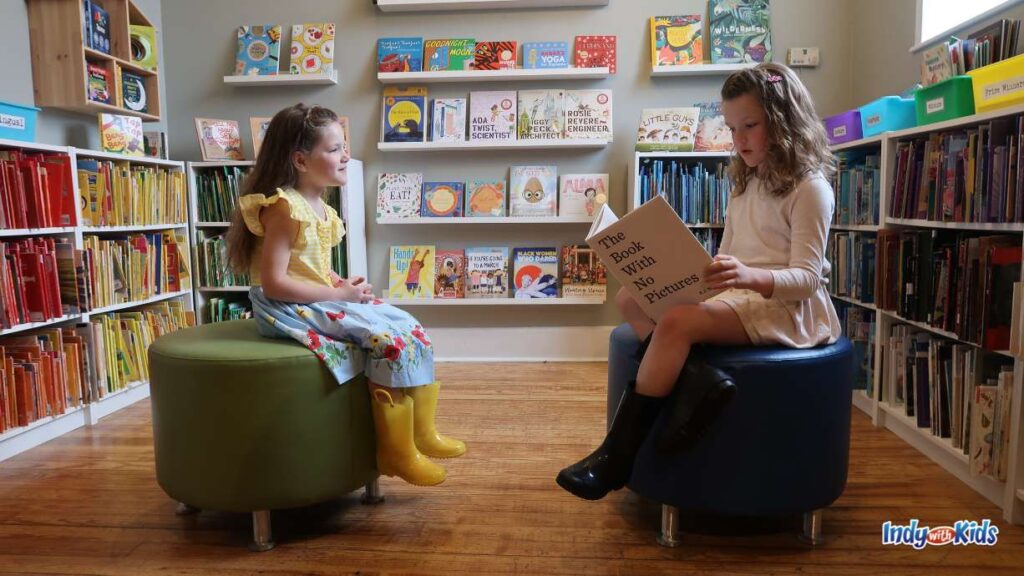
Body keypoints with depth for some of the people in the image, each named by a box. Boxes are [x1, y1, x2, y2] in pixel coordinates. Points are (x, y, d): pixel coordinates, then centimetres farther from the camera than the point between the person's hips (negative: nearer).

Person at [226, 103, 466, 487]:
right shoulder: (284, 208, -17)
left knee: (410, 329, -2)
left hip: (321, 300, 9)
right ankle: (397, 453, -11)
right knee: (389, 338, -23)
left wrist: (345, 285, -1)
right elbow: (274, 283, -23)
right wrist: (340, 294, -19)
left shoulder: (320, 206, 11)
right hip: (288, 308, -9)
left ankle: (421, 432, 6)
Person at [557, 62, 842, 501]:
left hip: (783, 305, -8)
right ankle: (697, 381, -30)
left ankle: (615, 458, -23)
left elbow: (806, 278, -14)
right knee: (630, 298, -8)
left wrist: (750, 276, -34)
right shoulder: (746, 185, 20)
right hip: (737, 295, 9)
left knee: (677, 322, -31)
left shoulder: (809, 186, -6)